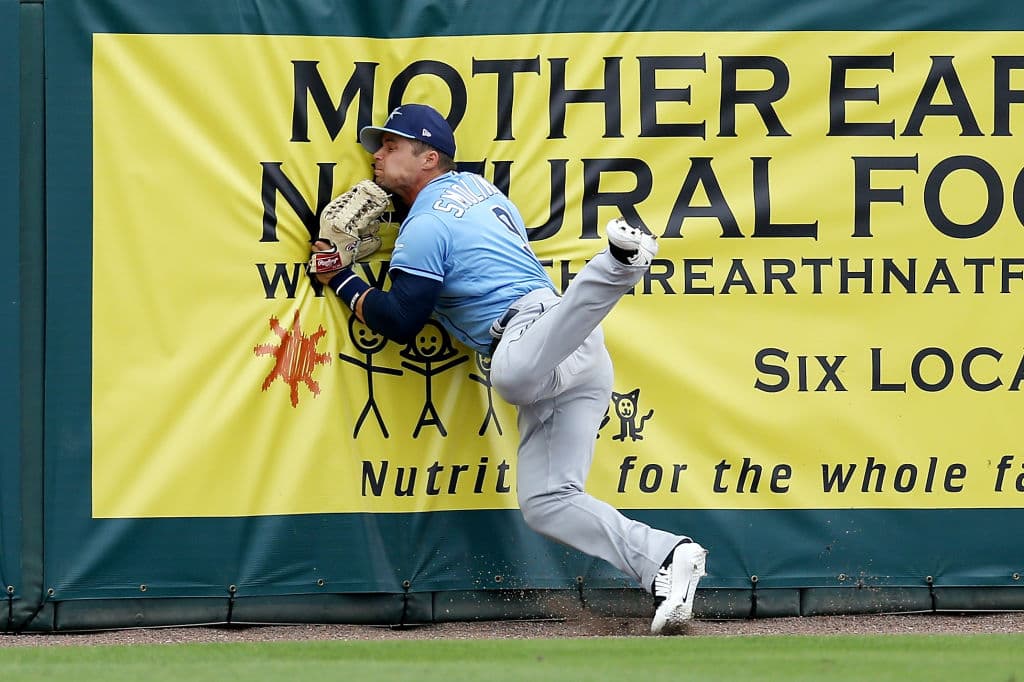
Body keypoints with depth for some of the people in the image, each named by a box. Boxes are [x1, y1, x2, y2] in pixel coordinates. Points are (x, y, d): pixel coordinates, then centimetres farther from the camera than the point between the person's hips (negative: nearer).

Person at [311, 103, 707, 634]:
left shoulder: (426, 224, 2)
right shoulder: (476, 186, 29)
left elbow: (400, 322, -2)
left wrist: (342, 281, 11)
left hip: (529, 324, -9)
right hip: (577, 371, 9)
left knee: (512, 374, -45)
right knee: (544, 502, 3)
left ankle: (617, 265, -49)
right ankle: (664, 559, -11)